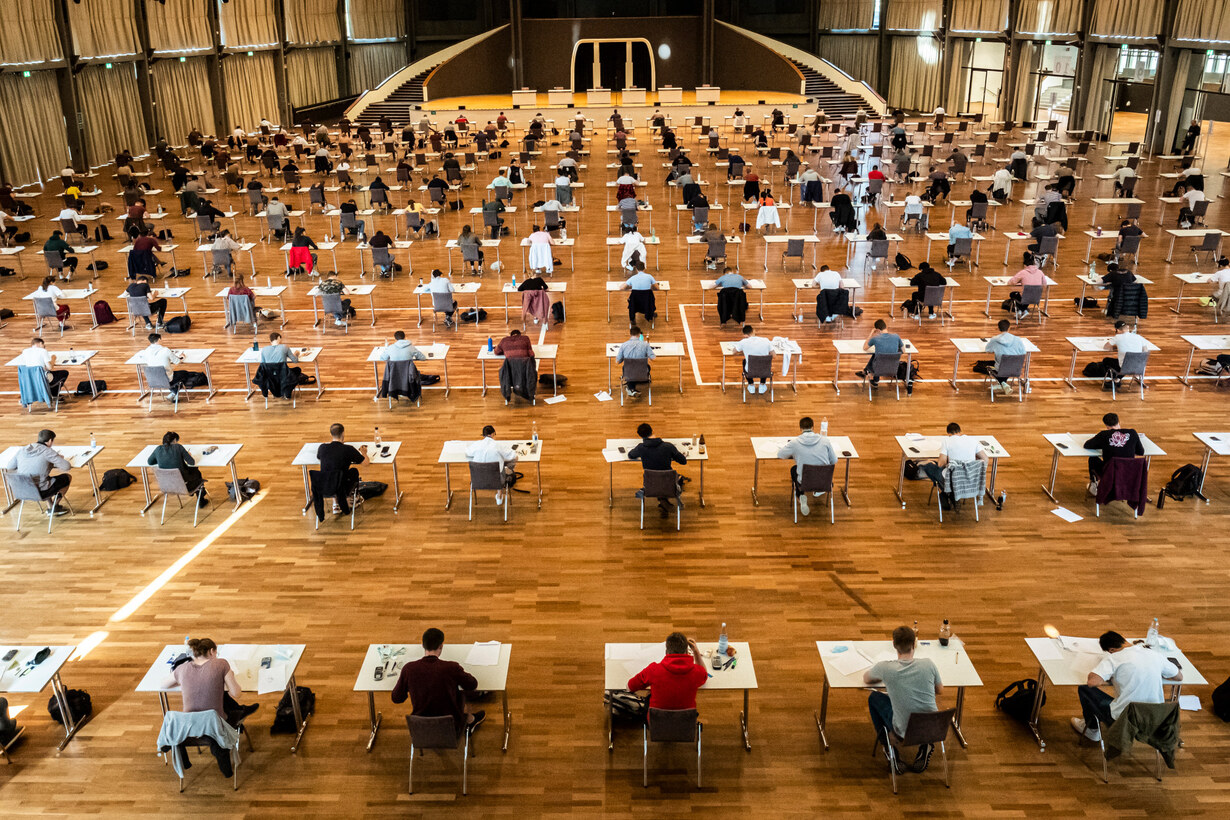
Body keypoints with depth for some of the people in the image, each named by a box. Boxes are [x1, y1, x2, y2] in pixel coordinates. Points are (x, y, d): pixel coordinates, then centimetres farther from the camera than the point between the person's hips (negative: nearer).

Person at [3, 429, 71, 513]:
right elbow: (67, 467, -15)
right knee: (68, 477, 17)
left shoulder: (21, 450, 4)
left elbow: (8, 468, 11)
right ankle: (55, 507, 27)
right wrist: (59, 459, 8)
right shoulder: (48, 451, -12)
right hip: (40, 493, -6)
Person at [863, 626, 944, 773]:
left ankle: (889, 751, 23)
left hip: (905, 732, -2)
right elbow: (940, 691, 8)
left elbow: (866, 679, 7)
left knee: (874, 698, 21)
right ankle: (925, 746, 20)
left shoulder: (886, 668, -16)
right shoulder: (928, 664, -12)